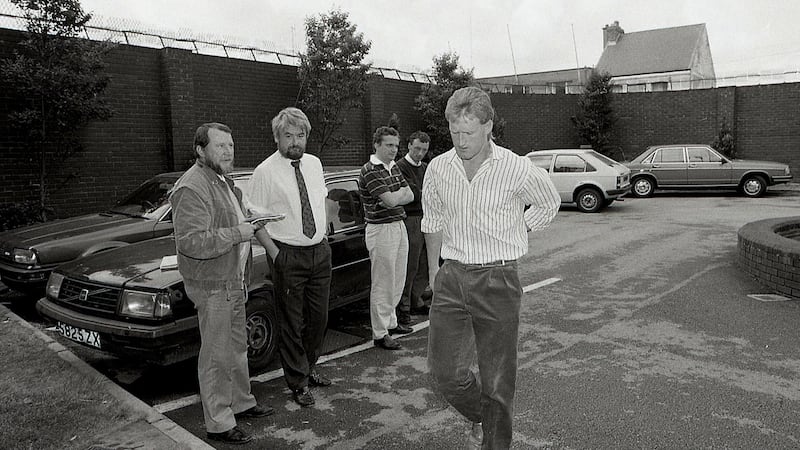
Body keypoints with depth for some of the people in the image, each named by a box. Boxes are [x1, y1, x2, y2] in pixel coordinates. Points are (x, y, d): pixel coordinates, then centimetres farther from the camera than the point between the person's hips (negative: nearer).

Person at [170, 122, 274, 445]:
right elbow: (191, 242, -28)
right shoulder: (191, 188, -20)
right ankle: (219, 424, 14)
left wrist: (250, 223, 10)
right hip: (213, 286, -10)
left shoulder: (223, 181, 13)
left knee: (237, 347, 21)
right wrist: (237, 233, -26)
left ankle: (241, 403, 37)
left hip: (233, 281, 10)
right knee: (217, 356, 1)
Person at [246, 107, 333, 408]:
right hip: (288, 256, -5)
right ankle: (298, 382, 22)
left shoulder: (314, 164, 7)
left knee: (319, 317, 16)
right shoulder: (265, 172, -11)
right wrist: (275, 254, -14)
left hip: (320, 252, 6)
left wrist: (324, 234, 9)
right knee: (292, 322, 5)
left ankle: (309, 368, 38)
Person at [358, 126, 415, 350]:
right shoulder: (370, 171, -15)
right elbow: (391, 200, -22)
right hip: (381, 230, -9)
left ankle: (391, 322, 33)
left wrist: (394, 197, -11)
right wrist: (401, 191, -2)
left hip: (399, 226, 9)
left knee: (397, 282, 17)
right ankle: (380, 334, 7)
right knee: (382, 285, -2)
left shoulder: (394, 168, 12)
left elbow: (410, 195, 7)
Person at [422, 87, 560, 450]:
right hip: (451, 279, 4)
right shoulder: (438, 168, 1)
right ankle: (480, 417, 36)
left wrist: (510, 236, 5)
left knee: (497, 381, 5)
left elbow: (548, 204, 11)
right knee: (444, 370, 6)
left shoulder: (517, 169, -9)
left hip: (497, 281, -3)